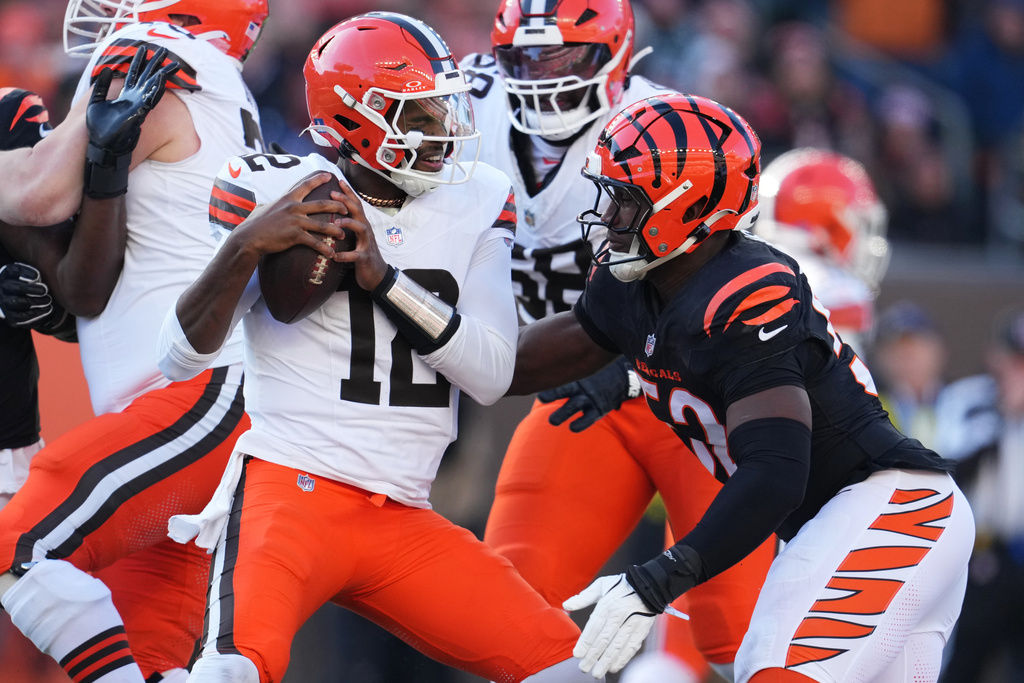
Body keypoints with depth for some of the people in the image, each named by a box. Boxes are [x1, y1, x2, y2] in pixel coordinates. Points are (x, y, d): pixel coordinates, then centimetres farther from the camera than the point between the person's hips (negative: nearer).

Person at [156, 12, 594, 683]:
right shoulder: (274, 192, -2)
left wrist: (385, 277, -13)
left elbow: (493, 375, -1)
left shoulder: (476, 205, 10)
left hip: (405, 524, 5)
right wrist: (246, 247, -19)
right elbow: (183, 355, -2)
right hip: (293, 489, -5)